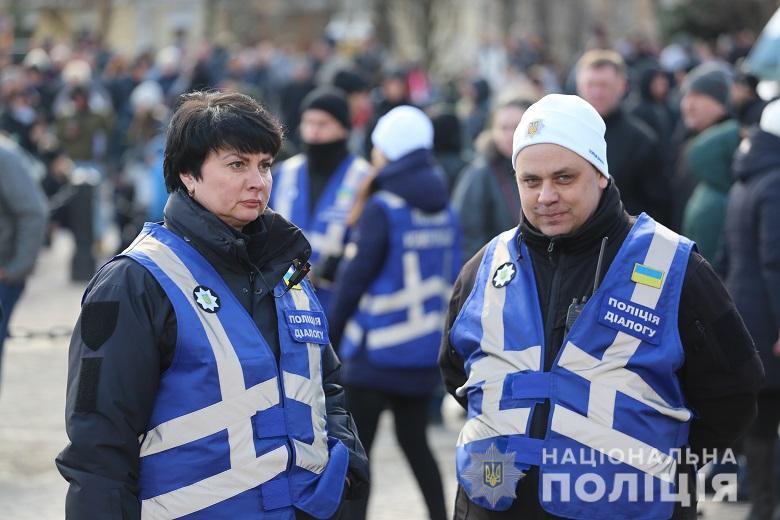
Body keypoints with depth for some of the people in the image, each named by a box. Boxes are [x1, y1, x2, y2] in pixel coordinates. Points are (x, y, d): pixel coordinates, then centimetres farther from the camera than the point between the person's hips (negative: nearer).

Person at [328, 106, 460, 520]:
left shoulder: (382, 209, -13)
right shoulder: (443, 209, 5)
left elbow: (354, 279, -13)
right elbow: (451, 276, 10)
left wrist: (330, 336, -4)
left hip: (377, 351, -7)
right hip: (425, 350, 7)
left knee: (356, 448, 1)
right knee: (414, 440, 19)